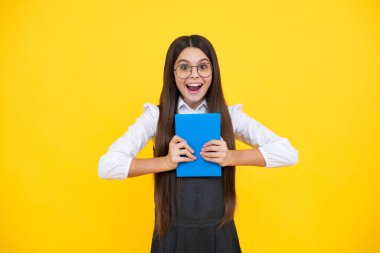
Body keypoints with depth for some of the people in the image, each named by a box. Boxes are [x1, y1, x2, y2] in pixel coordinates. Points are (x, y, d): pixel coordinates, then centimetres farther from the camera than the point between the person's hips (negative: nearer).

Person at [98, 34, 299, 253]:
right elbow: (107, 166, -13)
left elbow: (289, 153, -8)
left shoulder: (230, 115, -3)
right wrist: (165, 162, -24)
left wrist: (232, 157, -21)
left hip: (220, 234, 1)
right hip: (172, 235, 0)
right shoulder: (156, 116, -6)